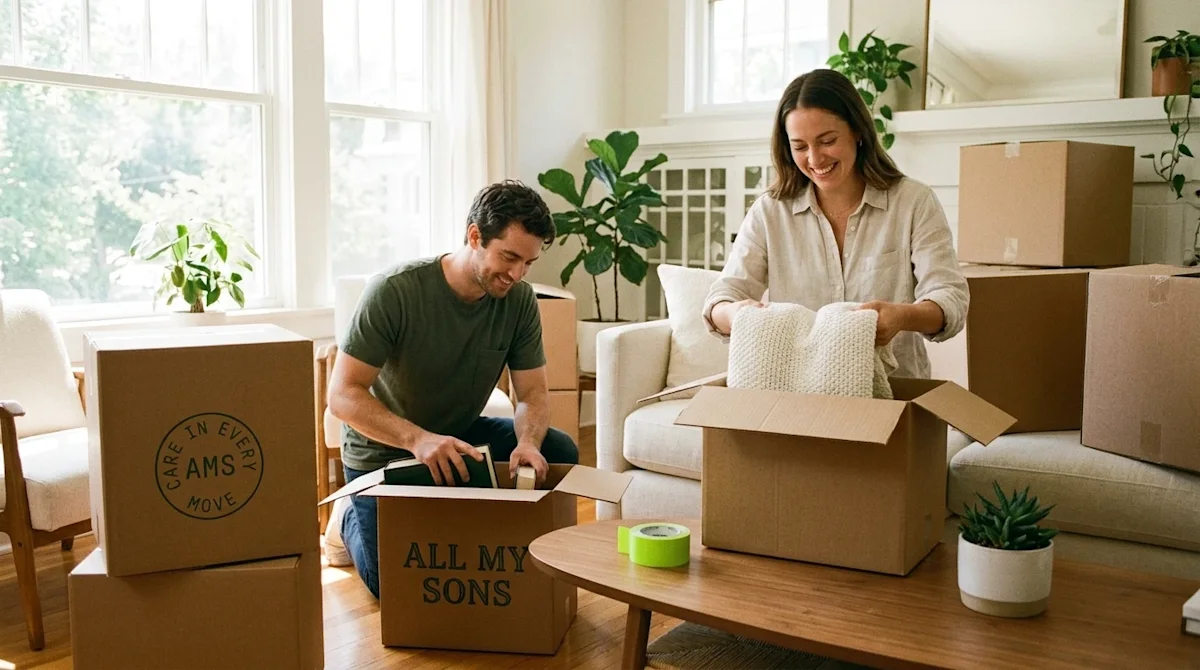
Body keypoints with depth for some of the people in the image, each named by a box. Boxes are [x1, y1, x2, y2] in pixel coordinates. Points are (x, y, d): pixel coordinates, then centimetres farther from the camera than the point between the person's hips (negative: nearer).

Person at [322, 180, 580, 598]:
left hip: (461, 436, 4)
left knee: (558, 451, -17)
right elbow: (342, 395, -29)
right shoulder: (393, 291, -27)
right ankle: (351, 519, 22)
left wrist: (528, 443, -34)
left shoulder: (519, 300, -13)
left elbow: (533, 394, -10)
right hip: (385, 449, -4)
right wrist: (418, 439, -45)